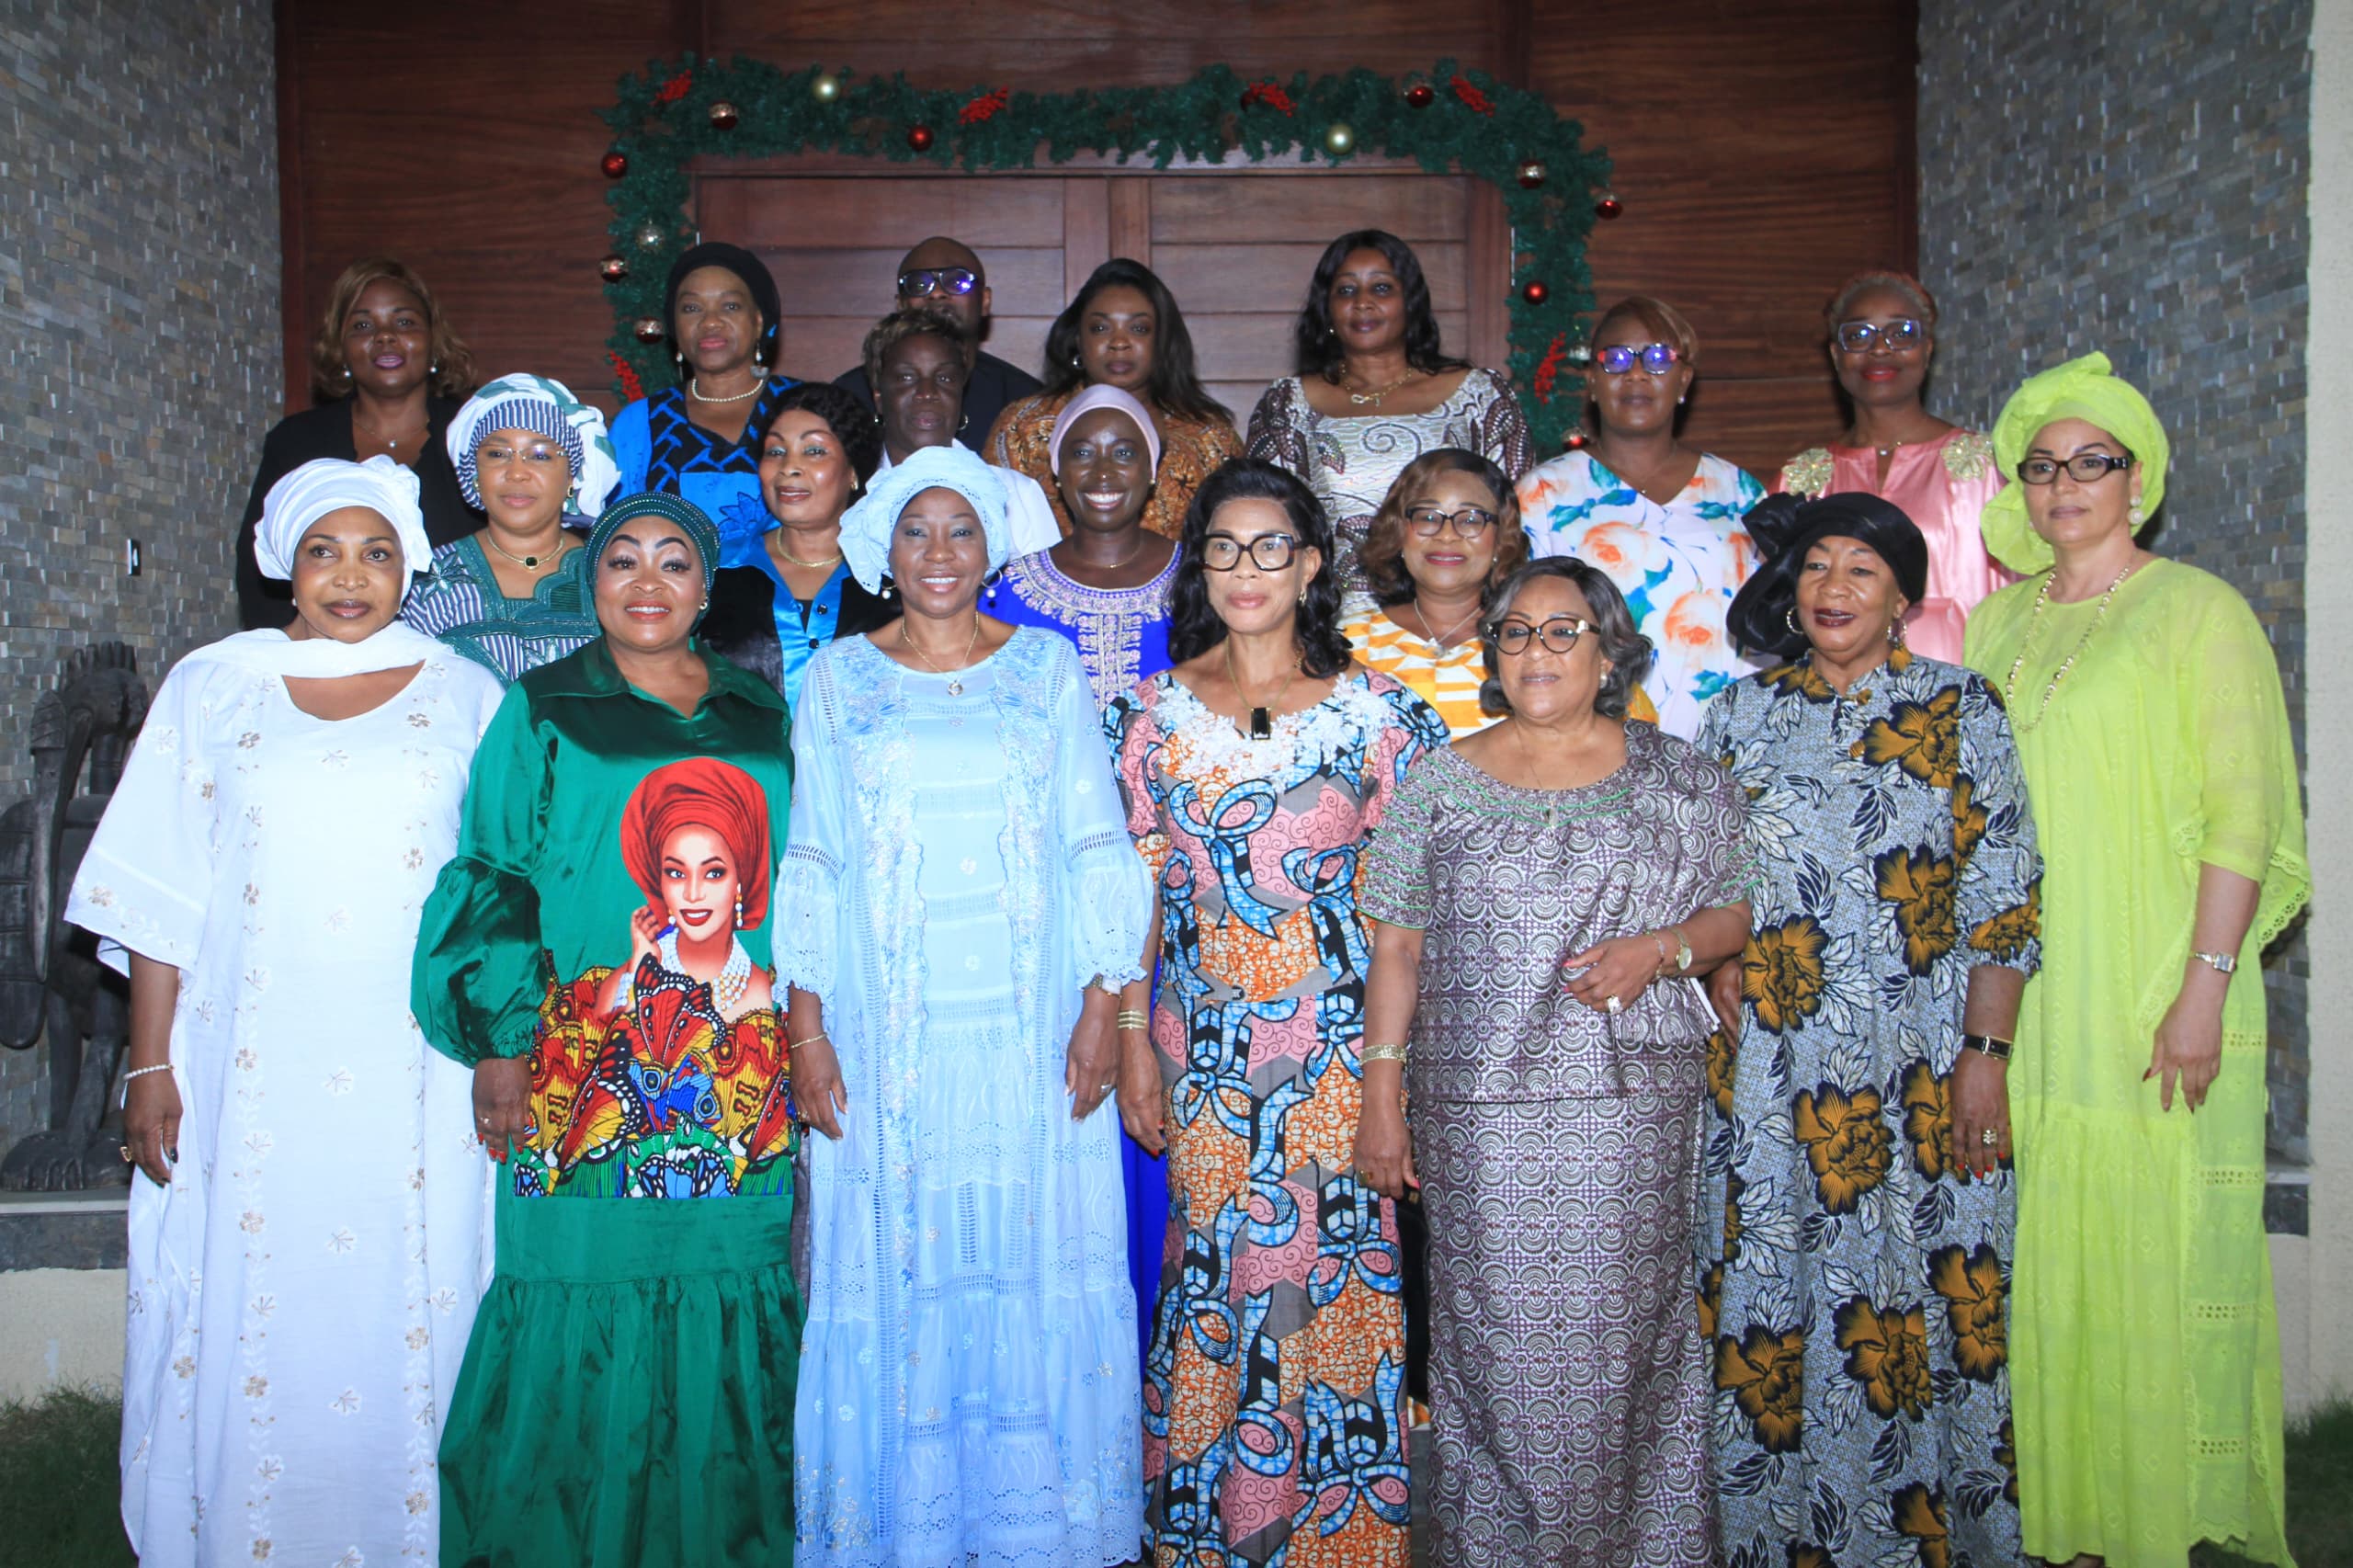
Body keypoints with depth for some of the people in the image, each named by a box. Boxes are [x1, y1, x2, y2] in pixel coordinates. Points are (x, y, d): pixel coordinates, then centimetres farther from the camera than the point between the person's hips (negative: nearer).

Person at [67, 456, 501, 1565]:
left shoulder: (465, 697, 6)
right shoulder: (214, 687, 7)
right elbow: (160, 894, 5)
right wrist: (149, 1063, 0)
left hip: (415, 1080, 0)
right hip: (255, 1075, 1)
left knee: (403, 1326, 3)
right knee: (247, 1321, 3)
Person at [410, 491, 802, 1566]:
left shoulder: (763, 718, 12)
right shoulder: (542, 710, 4)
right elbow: (490, 879, 0)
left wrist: (802, 1042, 9)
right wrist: (501, 1042, -7)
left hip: (740, 1081, 3)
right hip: (586, 1067, -2)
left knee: (725, 1321, 6)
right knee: (583, 1315, -1)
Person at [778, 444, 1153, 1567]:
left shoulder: (1051, 668, 7)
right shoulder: (836, 678, 7)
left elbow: (1098, 847, 4)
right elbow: (810, 861, 6)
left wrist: (1104, 1001, -4)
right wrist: (806, 1023, -1)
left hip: (1032, 1033, 0)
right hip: (885, 1038, 0)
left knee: (1040, 1263, 3)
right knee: (892, 1271, 4)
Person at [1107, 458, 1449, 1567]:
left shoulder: (1373, 710, 1)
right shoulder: (1158, 712, 4)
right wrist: (1132, 1045, 2)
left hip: (1342, 1038, -1)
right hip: (1204, 1038, 1)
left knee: (1335, 1268, 1)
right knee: (1219, 1262, 5)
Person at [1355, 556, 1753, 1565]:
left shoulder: (1676, 779, 7)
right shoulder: (1442, 781, 8)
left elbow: (1733, 914, 12)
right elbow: (1399, 947, 7)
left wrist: (1660, 949, -10)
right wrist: (1381, 1097, 3)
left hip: (1632, 1110, 0)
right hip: (1480, 1110, 0)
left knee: (1619, 1330, 1)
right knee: (1495, 1336, 0)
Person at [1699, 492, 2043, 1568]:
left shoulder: (1961, 710, 3)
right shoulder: (1742, 714, 9)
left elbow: (2004, 897, -1)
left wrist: (1986, 1054, -7)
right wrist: (1718, 962, -4)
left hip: (1919, 1073, -2)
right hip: (1768, 1071, 2)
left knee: (1919, 1300, 2)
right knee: (1770, 1292, 4)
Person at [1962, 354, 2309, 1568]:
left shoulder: (2199, 612, -2)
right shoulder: (1996, 622, 14)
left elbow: (2243, 818, -8)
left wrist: (2205, 987, -15)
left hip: (2150, 1004, -4)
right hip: (2019, 1002, 5)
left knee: (2159, 1258, -1)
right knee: (2038, 1266, 8)